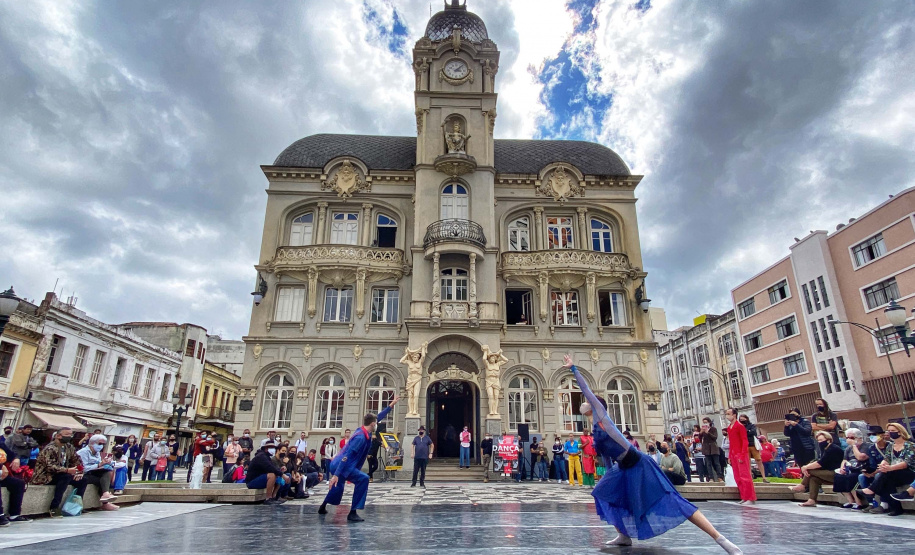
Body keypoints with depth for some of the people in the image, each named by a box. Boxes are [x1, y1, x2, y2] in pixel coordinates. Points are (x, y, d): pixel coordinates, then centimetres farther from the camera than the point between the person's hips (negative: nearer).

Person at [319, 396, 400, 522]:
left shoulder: (364, 431, 5)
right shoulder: (361, 437, -23)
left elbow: (377, 417, 18)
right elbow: (347, 456, -27)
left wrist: (391, 405, 19)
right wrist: (336, 474, -29)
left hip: (337, 464, 10)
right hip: (340, 465, -10)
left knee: (338, 486, 31)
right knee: (363, 479, -23)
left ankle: (323, 507, 55)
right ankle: (352, 513, -18)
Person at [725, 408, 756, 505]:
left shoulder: (740, 426, -8)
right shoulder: (729, 427, 14)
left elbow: (745, 441, -12)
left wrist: (742, 456, -17)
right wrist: (730, 456, 14)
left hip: (741, 454, -8)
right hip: (733, 455, 8)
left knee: (745, 476, -7)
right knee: (737, 478, 9)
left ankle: (751, 498, -1)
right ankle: (744, 497, 15)